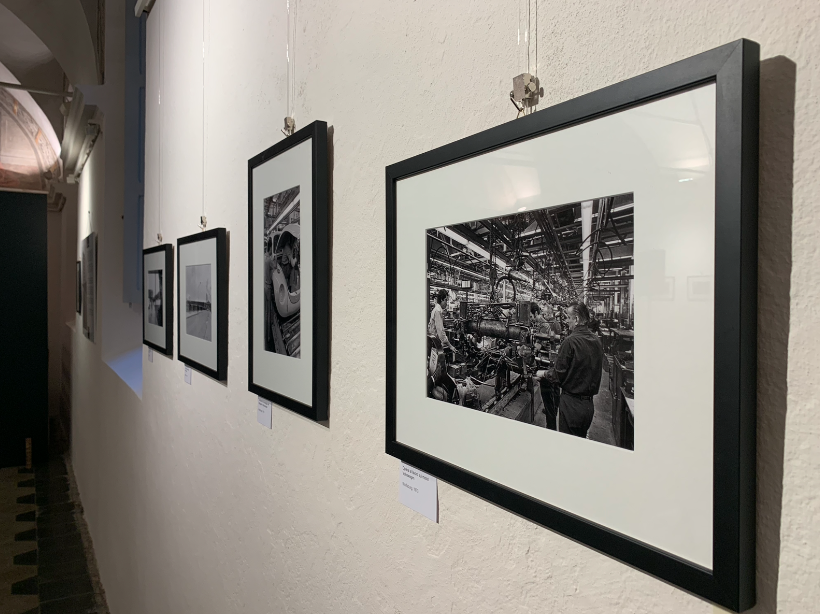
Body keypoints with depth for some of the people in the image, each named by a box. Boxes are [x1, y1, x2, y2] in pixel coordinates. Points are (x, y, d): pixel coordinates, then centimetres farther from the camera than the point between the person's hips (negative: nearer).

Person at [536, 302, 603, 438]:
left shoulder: (571, 341, -18)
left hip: (571, 404, -7)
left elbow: (558, 375, -14)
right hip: (589, 405, 7)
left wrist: (543, 374, 6)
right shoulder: (596, 341, 3)